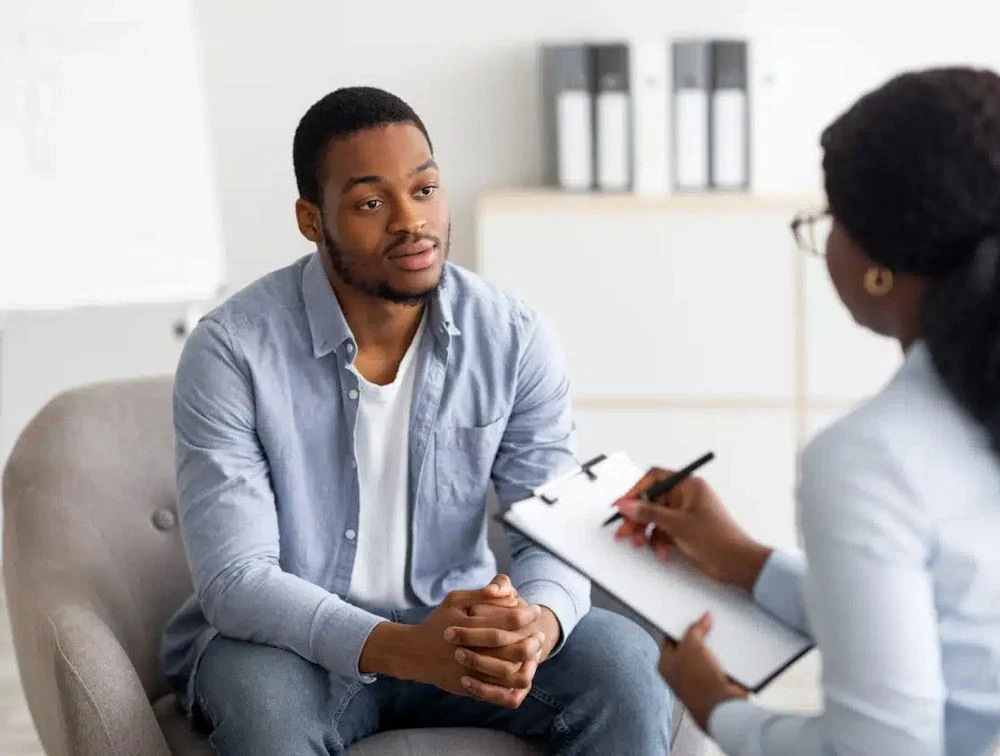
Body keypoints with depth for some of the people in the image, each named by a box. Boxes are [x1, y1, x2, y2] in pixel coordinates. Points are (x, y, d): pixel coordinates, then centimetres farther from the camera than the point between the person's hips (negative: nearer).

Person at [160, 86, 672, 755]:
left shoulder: (514, 340, -7)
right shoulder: (232, 351, -17)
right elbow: (235, 578, -22)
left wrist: (539, 622, -33)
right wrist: (402, 648, -38)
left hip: (459, 624, 3)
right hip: (289, 640, -3)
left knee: (628, 664, -22)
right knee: (266, 700, -37)